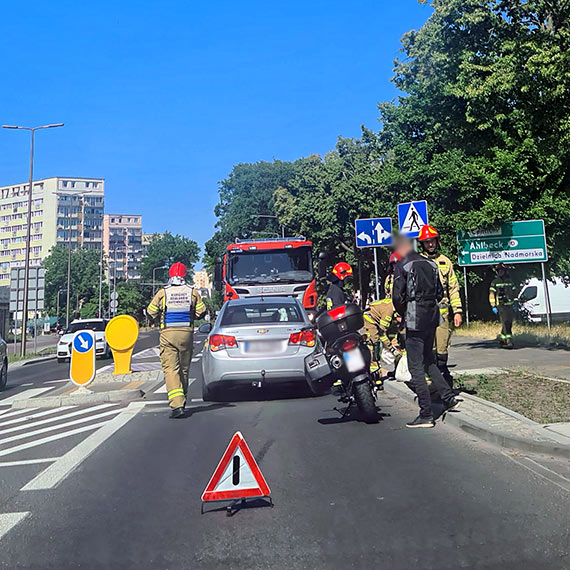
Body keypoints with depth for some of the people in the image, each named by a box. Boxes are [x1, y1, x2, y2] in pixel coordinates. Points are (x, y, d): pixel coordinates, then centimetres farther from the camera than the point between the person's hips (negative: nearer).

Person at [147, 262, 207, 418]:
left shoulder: (162, 293, -3)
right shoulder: (193, 292, 0)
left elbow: (151, 312, 7)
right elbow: (201, 312, 5)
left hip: (168, 334, -2)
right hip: (187, 333, 2)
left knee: (170, 369, -4)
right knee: (184, 368, 15)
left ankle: (177, 404, -17)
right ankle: (182, 401, 28)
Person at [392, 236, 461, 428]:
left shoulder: (402, 266, -10)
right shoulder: (431, 264, 11)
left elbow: (398, 296, -13)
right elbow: (440, 293, 13)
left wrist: (403, 314, 3)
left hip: (415, 321, -7)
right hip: (432, 318, 7)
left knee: (416, 368, -2)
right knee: (428, 361, 23)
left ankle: (426, 415, 1)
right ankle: (448, 398, 23)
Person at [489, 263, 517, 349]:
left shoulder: (510, 281, 16)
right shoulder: (495, 282, 2)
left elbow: (514, 293, 22)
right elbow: (491, 295, 0)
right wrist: (493, 306, -8)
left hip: (510, 306, 5)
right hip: (501, 306, -5)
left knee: (509, 324, 6)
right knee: (505, 323, -16)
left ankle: (502, 340, 20)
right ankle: (509, 341, -20)